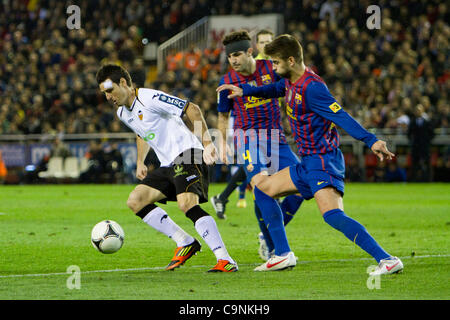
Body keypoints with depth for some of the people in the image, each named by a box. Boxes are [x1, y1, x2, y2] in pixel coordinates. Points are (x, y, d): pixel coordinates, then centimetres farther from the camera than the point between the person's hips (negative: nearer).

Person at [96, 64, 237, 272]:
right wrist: (140, 162, 24)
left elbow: (191, 109, -14)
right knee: (135, 201, -3)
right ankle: (185, 243, 0)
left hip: (188, 154, -9)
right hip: (168, 165, 9)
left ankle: (225, 260, -29)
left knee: (187, 204, -29)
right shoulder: (123, 113, 16)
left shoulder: (149, 98, -13)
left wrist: (207, 142, -20)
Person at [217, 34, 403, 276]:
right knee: (262, 187, 18)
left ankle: (387, 260, -33)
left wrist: (370, 141, -38)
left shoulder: (311, 87, -20)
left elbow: (341, 117, -28)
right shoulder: (291, 81, 9)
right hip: (307, 163, 10)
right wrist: (244, 91, 38)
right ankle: (282, 256, 17)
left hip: (323, 161, -10)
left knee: (332, 215, -28)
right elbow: (276, 89, 35)